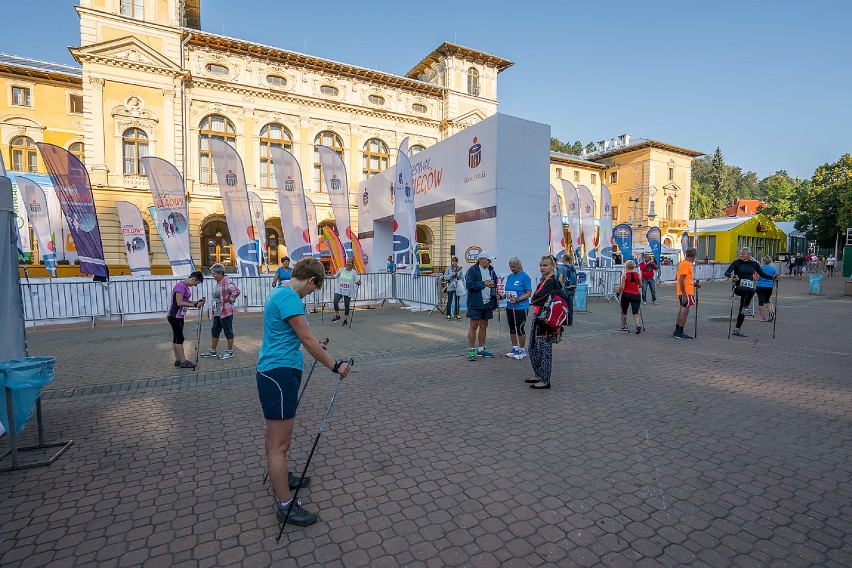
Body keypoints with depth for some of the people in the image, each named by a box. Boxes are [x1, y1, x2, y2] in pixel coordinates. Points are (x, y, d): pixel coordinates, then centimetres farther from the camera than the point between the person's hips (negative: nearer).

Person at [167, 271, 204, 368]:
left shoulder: (185, 286, 11)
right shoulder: (180, 286, -19)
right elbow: (179, 303, -24)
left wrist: (197, 302, 1)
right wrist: (195, 305, -24)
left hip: (179, 316, 10)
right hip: (174, 316, -10)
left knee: (176, 338, 12)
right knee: (180, 338, -5)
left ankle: (178, 360, 18)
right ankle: (183, 361, 0)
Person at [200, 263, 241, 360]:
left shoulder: (227, 282, -17)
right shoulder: (218, 282, 13)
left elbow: (236, 292, -29)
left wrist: (229, 301, -16)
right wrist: (214, 306, 18)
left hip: (226, 312, -10)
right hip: (217, 312, 10)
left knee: (228, 331, 1)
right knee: (215, 331, 16)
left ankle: (230, 351, 11)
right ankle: (213, 351, 28)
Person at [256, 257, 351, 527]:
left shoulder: (278, 292, 12)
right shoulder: (290, 298, -19)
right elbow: (307, 339, -20)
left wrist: (315, 345, 39)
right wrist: (335, 366, -12)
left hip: (273, 371, 11)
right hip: (280, 374, -11)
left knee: (274, 436, 24)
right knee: (280, 444, -1)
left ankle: (280, 478, 42)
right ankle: (285, 505, 10)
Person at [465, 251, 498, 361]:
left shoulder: (491, 270, 12)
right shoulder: (473, 270, -9)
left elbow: (494, 284, 24)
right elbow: (469, 284, -19)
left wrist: (495, 293, 5)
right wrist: (484, 283, -18)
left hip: (487, 303, 7)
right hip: (475, 303, -6)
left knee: (484, 326, 13)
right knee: (474, 326, -2)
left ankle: (481, 349, 24)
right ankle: (471, 350, 5)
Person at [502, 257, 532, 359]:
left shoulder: (525, 277, -10)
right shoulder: (509, 277, 10)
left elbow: (529, 293, -13)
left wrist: (517, 299, -24)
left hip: (521, 307, -7)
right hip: (510, 307, 7)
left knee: (520, 328, 0)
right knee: (512, 328, 14)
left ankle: (522, 350, 14)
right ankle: (515, 348, 27)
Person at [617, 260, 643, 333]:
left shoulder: (624, 275, -7)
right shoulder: (638, 275, 4)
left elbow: (622, 287, -12)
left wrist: (618, 292, 5)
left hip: (626, 294, -2)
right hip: (636, 295, 2)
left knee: (624, 311, 16)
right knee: (635, 312, 0)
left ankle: (624, 327, 25)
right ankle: (638, 325, -24)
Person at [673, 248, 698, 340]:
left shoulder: (683, 263, 14)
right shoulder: (687, 264, -16)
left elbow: (681, 279, 22)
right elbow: (681, 280, -23)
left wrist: (692, 283, 24)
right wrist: (684, 295, -25)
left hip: (684, 292, 10)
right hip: (686, 292, -10)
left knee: (682, 310, 15)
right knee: (685, 311, -4)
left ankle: (677, 331, 22)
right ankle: (680, 333, 0)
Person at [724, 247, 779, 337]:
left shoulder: (754, 263, 8)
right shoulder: (736, 262, -2)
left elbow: (763, 274, 13)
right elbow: (726, 273, -12)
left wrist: (773, 277, -2)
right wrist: (732, 276, -33)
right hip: (738, 287, -3)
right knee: (752, 290, -38)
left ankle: (737, 330, 12)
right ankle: (745, 308, -24)